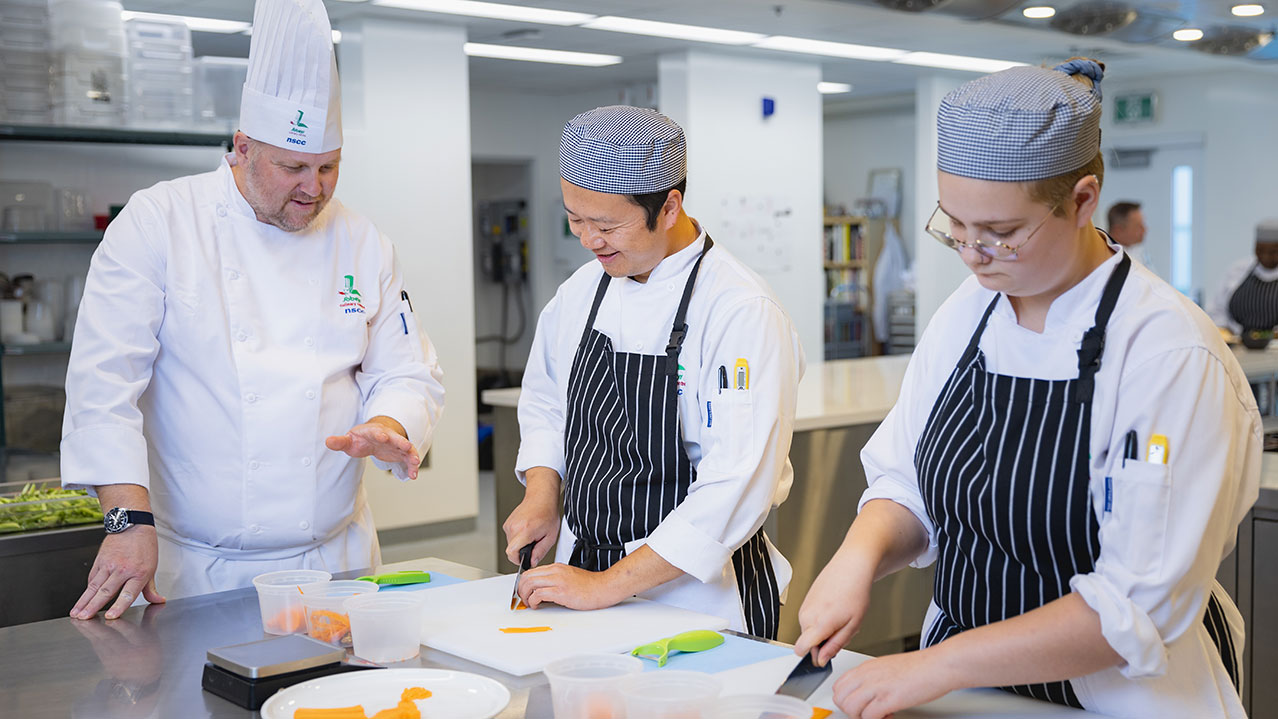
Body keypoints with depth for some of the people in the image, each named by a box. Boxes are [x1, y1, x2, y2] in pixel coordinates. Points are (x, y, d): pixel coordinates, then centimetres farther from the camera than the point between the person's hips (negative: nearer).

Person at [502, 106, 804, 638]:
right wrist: (541, 490, -2)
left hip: (694, 593, -6)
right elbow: (545, 403, 17)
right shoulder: (582, 290, 2)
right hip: (582, 569, 6)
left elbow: (737, 486, -26)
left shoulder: (741, 312, -21)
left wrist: (607, 586, -24)